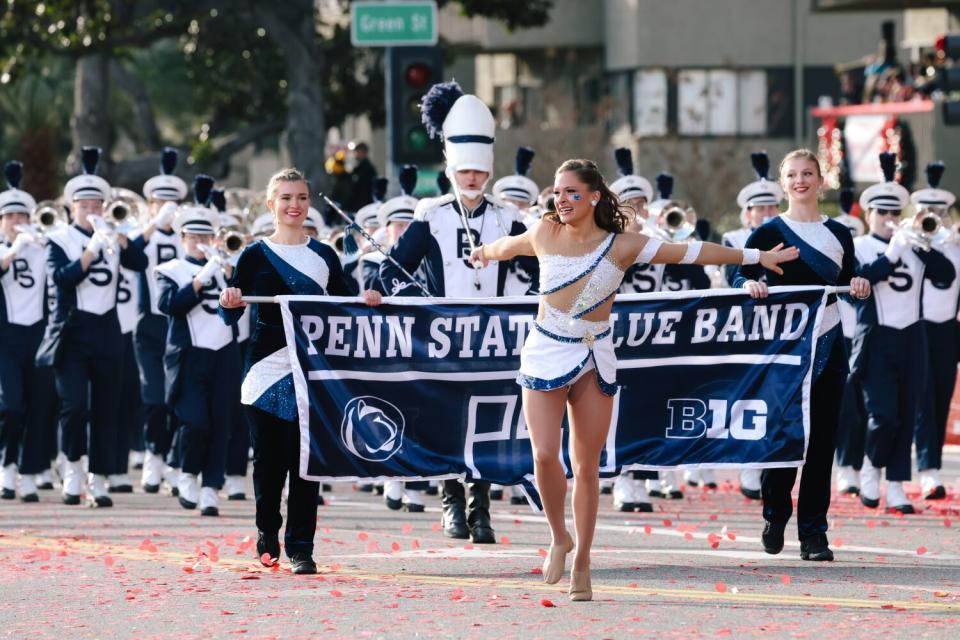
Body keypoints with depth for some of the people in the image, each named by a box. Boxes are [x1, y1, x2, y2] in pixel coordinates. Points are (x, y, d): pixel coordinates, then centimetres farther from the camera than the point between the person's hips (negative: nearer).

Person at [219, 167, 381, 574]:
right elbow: (231, 318, 1)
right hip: (267, 372, -1)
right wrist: (229, 303, -21)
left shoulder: (323, 256, 10)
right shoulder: (255, 255, 3)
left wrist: (366, 300, -6)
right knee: (269, 460, 4)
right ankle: (267, 533, 24)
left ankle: (300, 548, 0)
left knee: (305, 463, -4)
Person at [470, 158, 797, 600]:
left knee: (587, 466, 1)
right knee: (544, 455, -13)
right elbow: (508, 246, 25)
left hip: (594, 358, 0)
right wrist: (484, 253, 45)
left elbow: (690, 253, 0)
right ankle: (559, 538, 10)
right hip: (545, 355, 0)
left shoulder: (620, 246, -3)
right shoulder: (544, 234, 2)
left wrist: (756, 258, 5)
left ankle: (582, 561, 11)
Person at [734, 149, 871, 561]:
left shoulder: (838, 234, 10)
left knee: (821, 441, 0)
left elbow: (847, 287, 16)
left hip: (827, 345, 2)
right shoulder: (769, 232, 2)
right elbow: (741, 277, 0)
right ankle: (775, 515, 21)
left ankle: (813, 534, 3)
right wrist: (750, 285, -21)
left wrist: (859, 288, -5)